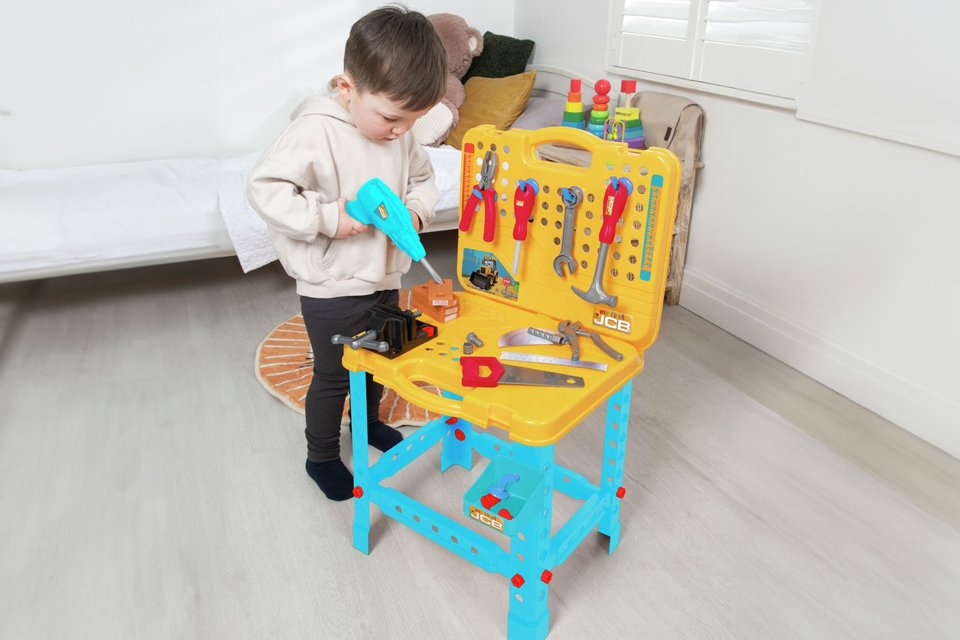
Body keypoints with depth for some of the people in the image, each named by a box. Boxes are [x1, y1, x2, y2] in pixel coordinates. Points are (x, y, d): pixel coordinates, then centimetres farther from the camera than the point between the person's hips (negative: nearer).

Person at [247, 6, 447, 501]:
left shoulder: (399, 133, -3)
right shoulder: (316, 131, -23)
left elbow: (422, 178, 11)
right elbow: (264, 188, -24)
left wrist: (416, 212, -10)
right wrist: (329, 219, -30)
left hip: (384, 277, 7)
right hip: (332, 289, -7)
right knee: (333, 376, 9)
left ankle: (367, 421, 53)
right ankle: (321, 456, 33)